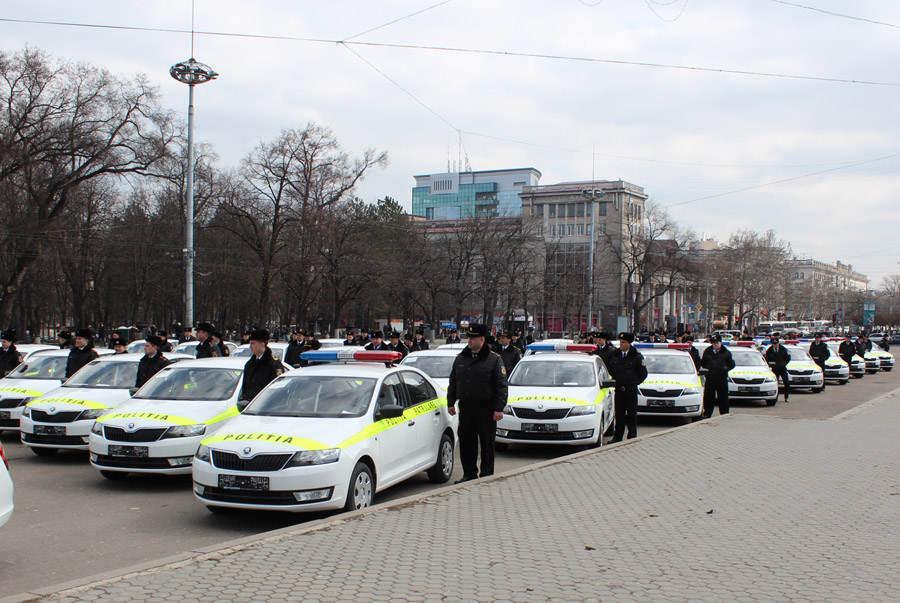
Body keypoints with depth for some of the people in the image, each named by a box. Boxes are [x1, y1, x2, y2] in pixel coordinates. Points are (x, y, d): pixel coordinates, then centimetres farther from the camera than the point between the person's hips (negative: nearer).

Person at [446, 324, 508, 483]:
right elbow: (453, 383, 19)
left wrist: (499, 409, -12)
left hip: (485, 409, -4)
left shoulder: (494, 359, -3)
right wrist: (451, 403, 14)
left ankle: (487, 474, 13)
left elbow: (502, 386, -6)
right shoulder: (460, 358, 11)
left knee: (487, 445, 3)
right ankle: (469, 474, 17)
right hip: (465, 407, 4)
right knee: (466, 444, 7)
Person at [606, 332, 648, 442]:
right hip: (619, 389, 3)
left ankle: (632, 436, 12)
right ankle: (617, 436, 14)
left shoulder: (637, 356, -4)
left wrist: (635, 382, 4)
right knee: (619, 414, 7)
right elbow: (610, 370, 19)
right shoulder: (614, 355, 6)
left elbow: (643, 373, 4)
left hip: (631, 390, -3)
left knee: (632, 414, 3)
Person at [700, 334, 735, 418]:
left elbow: (732, 364, 10)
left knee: (723, 398, 2)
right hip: (710, 378, 2)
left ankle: (724, 414, 10)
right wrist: (707, 369, 4)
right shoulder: (707, 352, 10)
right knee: (708, 398, 6)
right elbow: (702, 363, 20)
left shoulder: (726, 352, 3)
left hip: (722, 379, -2)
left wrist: (725, 369, -3)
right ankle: (706, 414, 16)